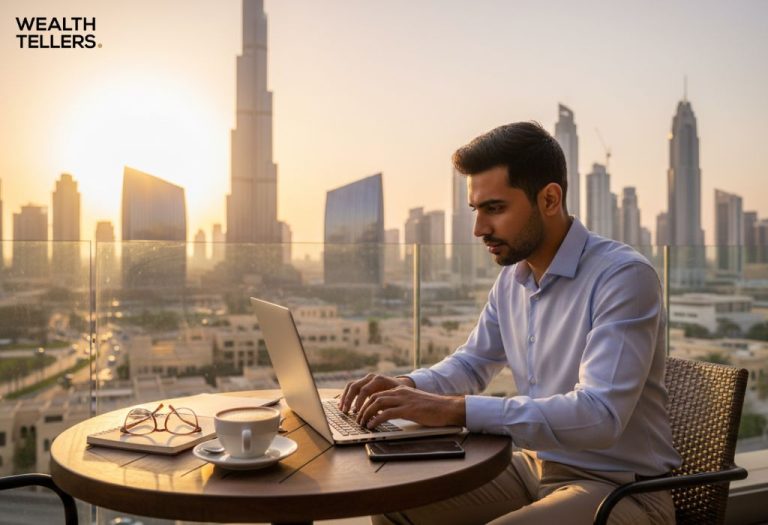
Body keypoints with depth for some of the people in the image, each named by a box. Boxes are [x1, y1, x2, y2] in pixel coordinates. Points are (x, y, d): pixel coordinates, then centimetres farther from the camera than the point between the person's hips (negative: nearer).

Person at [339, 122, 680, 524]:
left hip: (619, 487, -7)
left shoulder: (624, 276, -21)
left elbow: (599, 414, -32)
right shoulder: (512, 276, 2)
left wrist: (453, 409, -35)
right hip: (533, 466, 7)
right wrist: (407, 385, -5)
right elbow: (473, 363, 16)